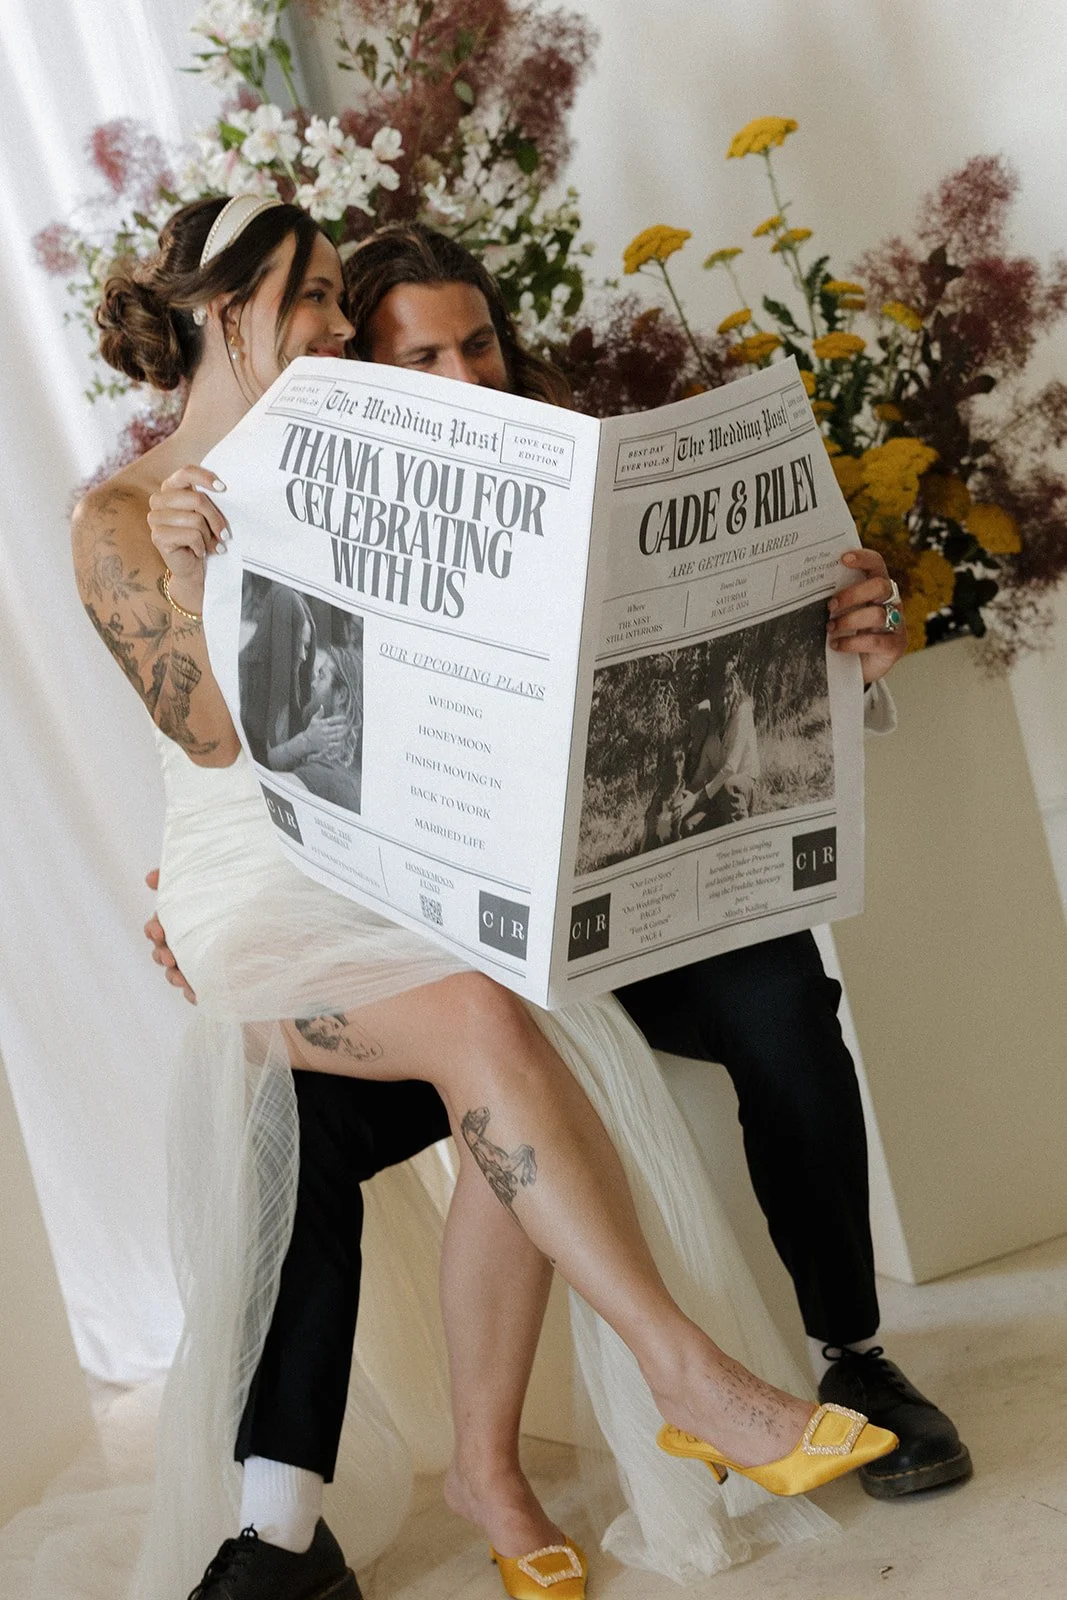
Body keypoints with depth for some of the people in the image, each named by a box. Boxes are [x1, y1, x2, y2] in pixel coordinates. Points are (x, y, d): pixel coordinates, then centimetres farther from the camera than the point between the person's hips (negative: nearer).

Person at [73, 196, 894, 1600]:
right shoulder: (119, 520, 3)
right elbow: (214, 735, -4)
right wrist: (188, 571, -19)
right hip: (259, 898, -4)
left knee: (506, 1064, -25)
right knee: (485, 1021, -31)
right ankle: (690, 1377, -26)